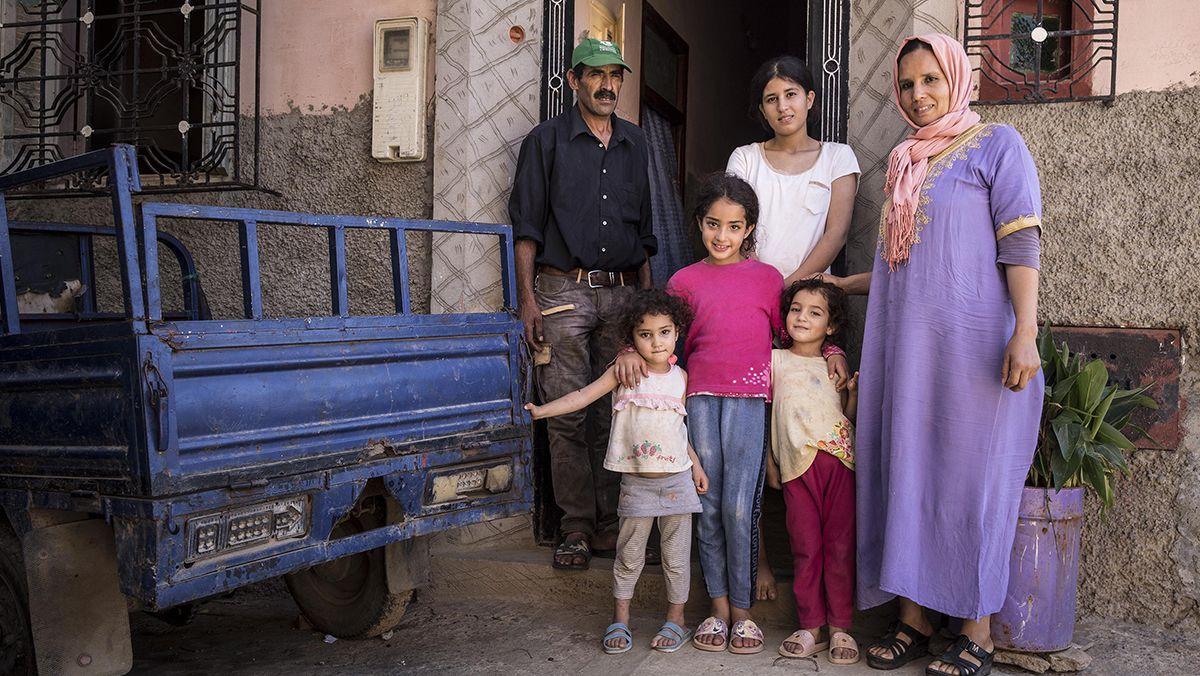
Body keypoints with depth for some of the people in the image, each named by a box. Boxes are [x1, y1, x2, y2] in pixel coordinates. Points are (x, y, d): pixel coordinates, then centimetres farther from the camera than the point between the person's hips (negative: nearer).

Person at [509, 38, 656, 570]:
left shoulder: (635, 144, 16)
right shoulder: (547, 140, 4)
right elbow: (527, 224, 0)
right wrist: (527, 298, -8)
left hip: (622, 293, 4)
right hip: (564, 291, -3)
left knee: (615, 414, 4)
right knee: (568, 416, -3)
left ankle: (609, 522, 14)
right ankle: (577, 527, 6)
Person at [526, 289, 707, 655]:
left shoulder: (680, 377, 5)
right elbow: (584, 395, -11)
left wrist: (696, 465, 10)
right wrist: (541, 410, -22)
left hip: (677, 479, 2)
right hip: (636, 480, -1)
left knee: (676, 555, 8)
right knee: (629, 553, 7)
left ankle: (676, 618, 23)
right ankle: (620, 619, 22)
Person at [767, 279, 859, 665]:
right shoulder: (776, 360, 11)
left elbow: (849, 417, 14)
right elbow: (762, 412, 13)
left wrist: (855, 391, -5)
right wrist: (769, 463, 10)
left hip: (840, 461, 1)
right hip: (798, 466, -1)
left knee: (840, 546, -1)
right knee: (805, 548, 0)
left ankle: (840, 627, 7)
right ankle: (811, 627, 8)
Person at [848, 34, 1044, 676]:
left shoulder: (997, 144, 2)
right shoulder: (904, 163, 19)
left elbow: (1021, 244, -8)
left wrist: (1024, 333, -18)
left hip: (972, 346, -6)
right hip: (906, 349, 6)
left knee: (970, 477, -4)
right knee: (905, 473, 3)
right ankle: (912, 616, 11)